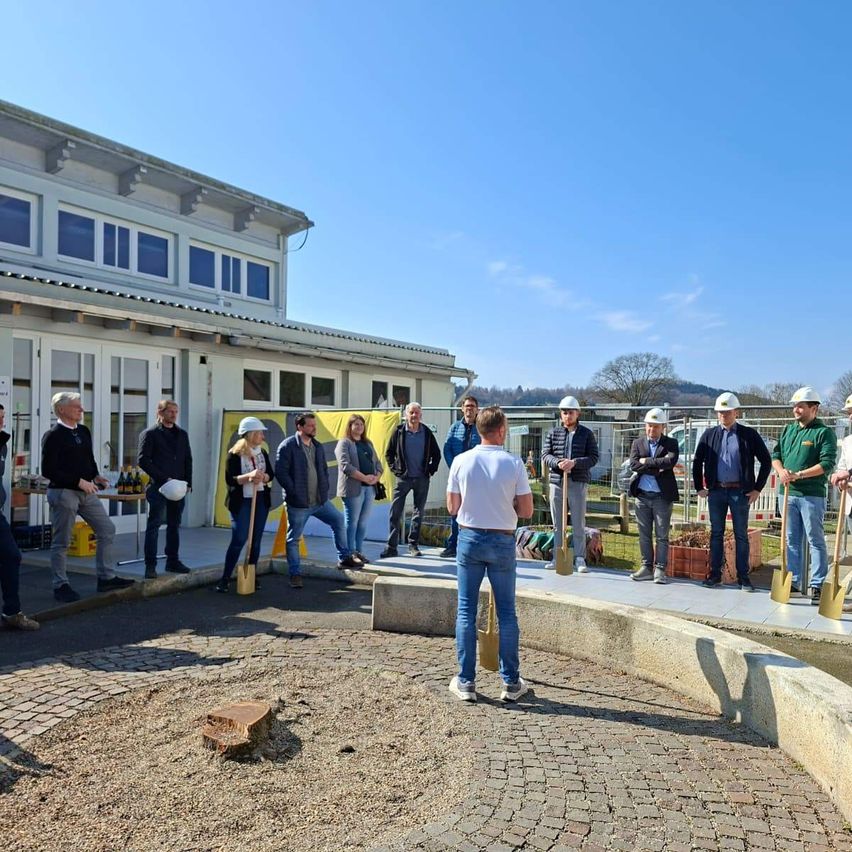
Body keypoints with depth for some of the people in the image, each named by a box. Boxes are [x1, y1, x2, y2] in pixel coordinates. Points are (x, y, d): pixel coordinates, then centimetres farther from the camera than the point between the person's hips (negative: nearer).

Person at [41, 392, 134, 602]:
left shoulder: (84, 431, 10)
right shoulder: (53, 435, -11)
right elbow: (48, 470, -16)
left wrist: (95, 476, 1)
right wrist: (79, 482, -19)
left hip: (86, 491, 8)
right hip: (63, 492, -7)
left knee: (107, 530, 7)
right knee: (61, 541, 3)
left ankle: (106, 578, 16)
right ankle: (60, 586, 17)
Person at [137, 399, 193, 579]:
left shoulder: (182, 434, 15)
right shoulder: (150, 434, -2)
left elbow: (188, 460, 17)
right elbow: (143, 460, -9)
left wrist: (187, 482, 4)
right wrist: (163, 478, -15)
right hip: (158, 488, -6)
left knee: (174, 525, 11)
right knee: (154, 525, -4)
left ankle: (172, 561, 20)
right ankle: (150, 565, 0)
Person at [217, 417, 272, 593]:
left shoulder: (262, 452, 8)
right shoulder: (235, 454, -8)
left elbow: (270, 474, 8)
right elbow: (230, 480, -13)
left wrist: (262, 477, -14)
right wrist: (249, 476, -26)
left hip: (261, 500, 6)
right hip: (241, 502, -5)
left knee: (256, 541, 8)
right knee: (238, 540, -9)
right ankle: (225, 579, 0)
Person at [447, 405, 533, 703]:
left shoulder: (461, 461, -5)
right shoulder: (513, 463, -9)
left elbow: (452, 507, 2)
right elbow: (526, 510, -5)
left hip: (469, 538, 1)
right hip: (502, 541, -1)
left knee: (466, 611, 9)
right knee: (506, 612, 10)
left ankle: (465, 682, 14)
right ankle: (511, 683, 18)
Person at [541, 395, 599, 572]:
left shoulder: (587, 434, 4)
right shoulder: (553, 433, 9)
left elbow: (593, 457, -3)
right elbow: (545, 455, 3)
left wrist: (574, 462, -19)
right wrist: (557, 463, -17)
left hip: (578, 483, -2)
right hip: (557, 482, 2)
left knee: (579, 523, 1)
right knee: (557, 523, 9)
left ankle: (580, 558, 9)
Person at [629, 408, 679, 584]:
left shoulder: (671, 443, 2)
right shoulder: (638, 443, 8)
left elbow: (671, 461, -18)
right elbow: (633, 465, -7)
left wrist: (646, 461, -12)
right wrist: (657, 468, -12)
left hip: (662, 496, -3)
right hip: (642, 495, 3)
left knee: (662, 536, 2)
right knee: (644, 535, 9)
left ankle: (660, 569, 8)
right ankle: (646, 567, 18)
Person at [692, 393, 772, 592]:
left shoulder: (749, 434, -1)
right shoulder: (709, 434, 5)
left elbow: (766, 461, 2)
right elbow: (697, 461, 12)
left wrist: (757, 488, -1)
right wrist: (699, 487, 7)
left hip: (740, 492, -2)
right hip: (716, 491, 2)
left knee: (741, 535, 5)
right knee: (716, 534, 8)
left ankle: (743, 577, 13)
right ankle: (715, 575, 15)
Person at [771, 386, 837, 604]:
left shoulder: (824, 432, -6)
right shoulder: (788, 430, 13)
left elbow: (827, 464, -14)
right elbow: (776, 455, 13)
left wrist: (798, 474, -20)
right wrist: (781, 471, -8)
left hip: (812, 495, -6)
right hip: (789, 494, 6)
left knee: (816, 540, 1)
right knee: (791, 540, 11)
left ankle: (817, 586, 6)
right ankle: (793, 581, 20)